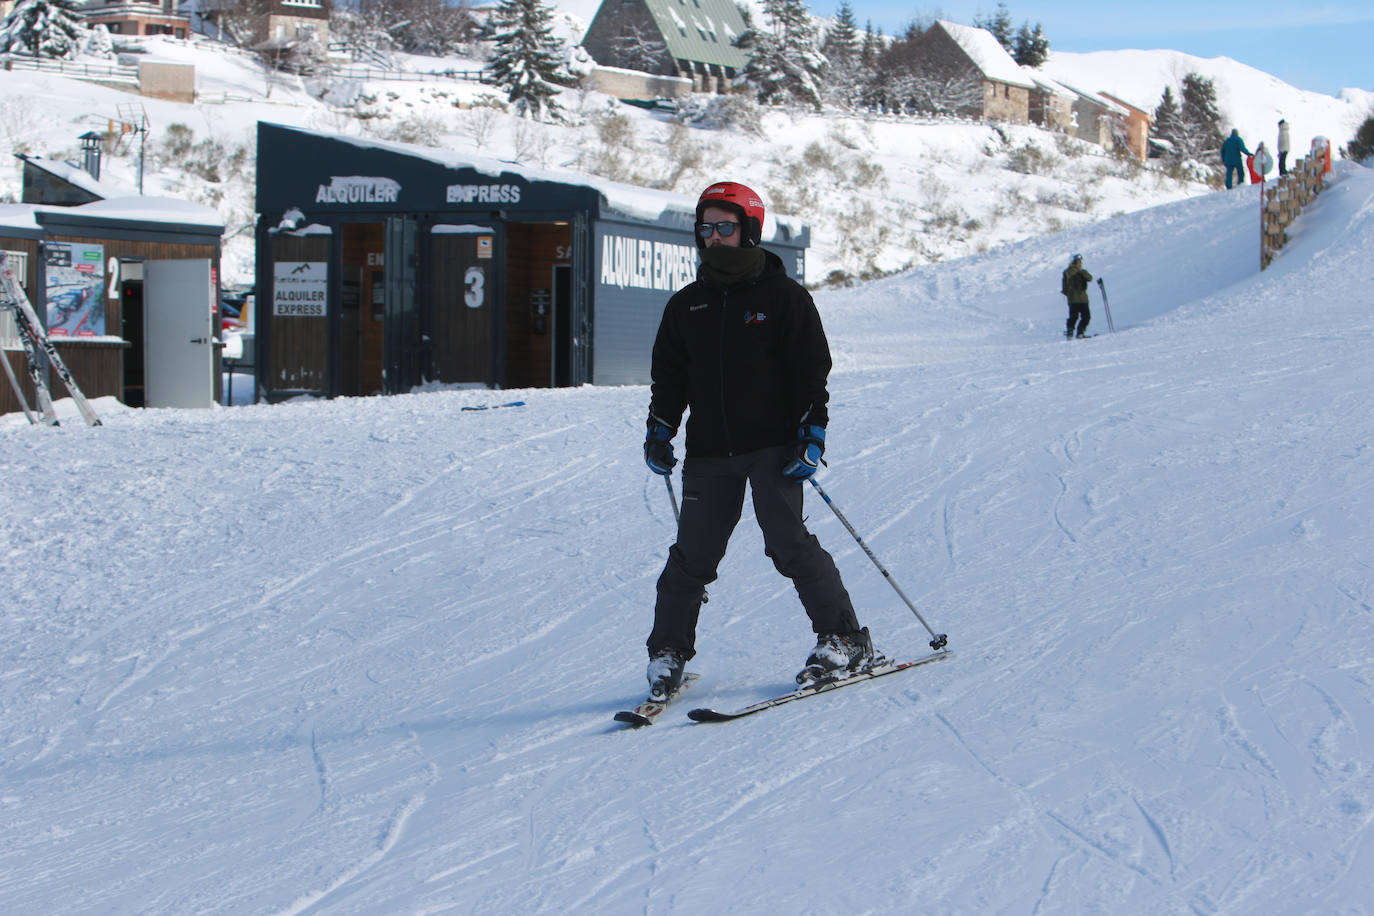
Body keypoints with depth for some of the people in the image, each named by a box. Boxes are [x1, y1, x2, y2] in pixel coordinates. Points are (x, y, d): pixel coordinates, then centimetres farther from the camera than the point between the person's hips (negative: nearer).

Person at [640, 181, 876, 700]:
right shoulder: (686, 306, 13)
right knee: (693, 554, 3)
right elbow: (668, 375, 19)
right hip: (708, 453, 4)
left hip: (772, 446, -4)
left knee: (788, 543, -12)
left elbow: (812, 370, -1)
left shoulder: (783, 296, 0)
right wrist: (659, 430, 8)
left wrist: (812, 433, -9)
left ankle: (844, 641, -2)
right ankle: (667, 652, 16)